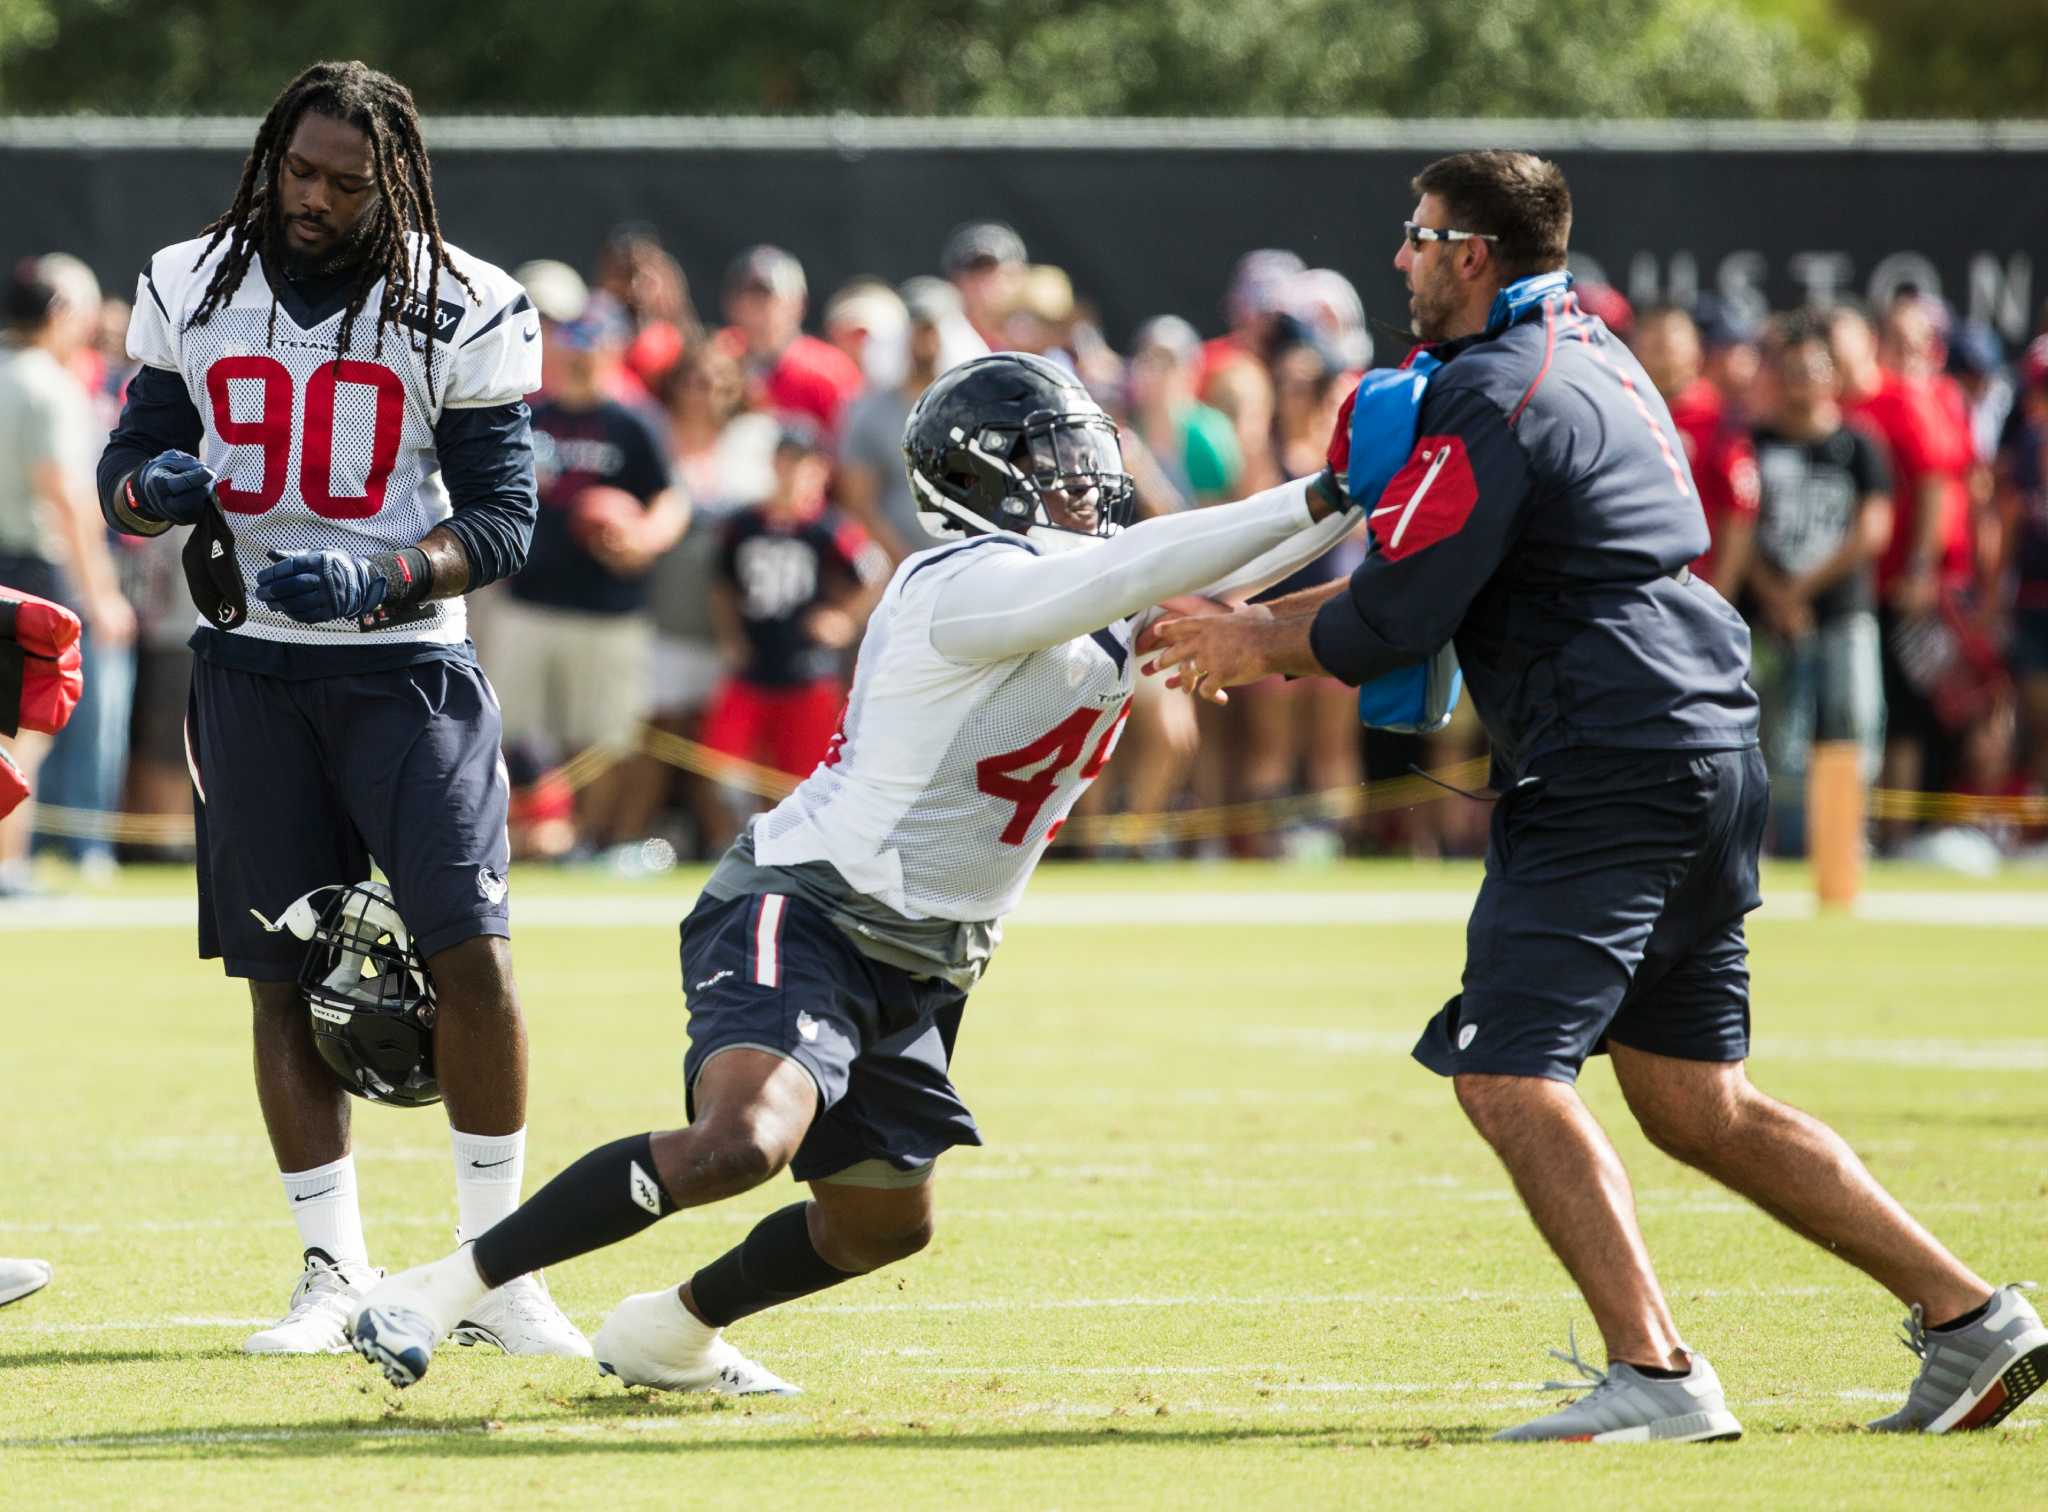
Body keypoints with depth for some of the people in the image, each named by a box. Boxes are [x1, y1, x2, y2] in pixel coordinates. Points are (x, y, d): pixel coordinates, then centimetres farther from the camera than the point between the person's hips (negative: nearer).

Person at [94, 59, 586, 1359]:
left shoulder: (462, 313, -5)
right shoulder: (192, 291, 5)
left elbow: (504, 519, -5)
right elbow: (129, 463, 12)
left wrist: (378, 579, -22)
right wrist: (153, 486, -13)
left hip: (405, 662, -3)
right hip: (250, 663, 3)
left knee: (471, 951, -13)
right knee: (285, 977, 3)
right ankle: (335, 1275, 12)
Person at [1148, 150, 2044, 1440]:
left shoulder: (1494, 400, -12)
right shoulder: (1591, 357, 20)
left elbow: (1392, 622, -12)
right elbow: (1440, 564, 27)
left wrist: (1263, 646, 6)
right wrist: (1259, 627, 22)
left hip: (1614, 769, -10)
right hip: (1710, 752, 10)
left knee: (1507, 1070, -11)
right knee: (1694, 1102, 13)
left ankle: (1655, 1372, -18)